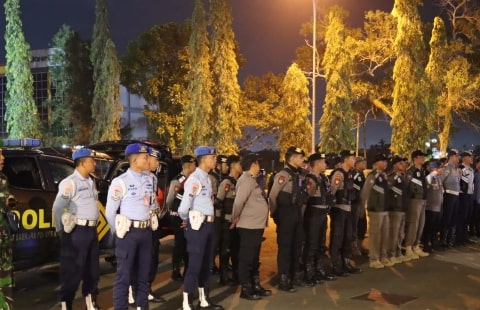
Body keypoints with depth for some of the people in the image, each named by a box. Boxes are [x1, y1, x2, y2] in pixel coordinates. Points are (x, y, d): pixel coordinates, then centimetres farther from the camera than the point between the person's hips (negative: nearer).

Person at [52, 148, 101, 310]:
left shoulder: (91, 182, 14)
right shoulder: (70, 182, -13)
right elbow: (57, 208, -16)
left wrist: (94, 225, 12)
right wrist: (62, 230, -8)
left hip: (91, 230, 8)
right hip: (77, 231, -8)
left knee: (92, 268, 14)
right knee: (72, 269, -1)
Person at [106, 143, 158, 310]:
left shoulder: (149, 179, 5)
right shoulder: (120, 182, -12)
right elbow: (110, 212, -7)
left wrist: (149, 225, 14)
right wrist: (119, 232, 2)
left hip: (146, 231, 6)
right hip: (128, 232, -6)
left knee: (143, 272, 15)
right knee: (124, 274, 2)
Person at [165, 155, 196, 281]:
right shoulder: (177, 180, -16)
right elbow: (169, 200, -10)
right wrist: (171, 211, 4)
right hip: (178, 216, -7)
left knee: (188, 243, 14)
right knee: (179, 243, 0)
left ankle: (187, 270, 26)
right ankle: (176, 272, 11)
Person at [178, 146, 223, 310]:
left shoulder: (207, 178, 11)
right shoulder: (194, 179, -17)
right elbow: (184, 208, -20)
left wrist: (210, 220, 3)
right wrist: (186, 220, -1)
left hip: (209, 224, 9)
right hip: (198, 225, -9)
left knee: (206, 264, 17)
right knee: (195, 264, 0)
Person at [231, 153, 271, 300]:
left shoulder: (252, 180, 16)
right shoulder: (246, 180, -17)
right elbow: (239, 201, -26)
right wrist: (235, 218, -13)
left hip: (256, 226, 10)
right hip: (248, 227, -10)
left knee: (254, 258, 17)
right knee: (246, 258, -1)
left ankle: (256, 286, 28)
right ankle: (246, 290, 7)